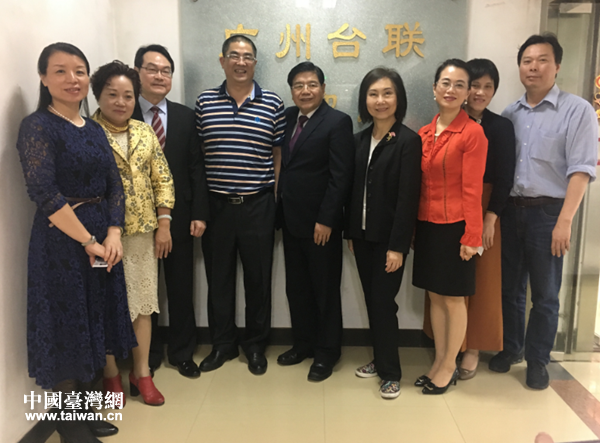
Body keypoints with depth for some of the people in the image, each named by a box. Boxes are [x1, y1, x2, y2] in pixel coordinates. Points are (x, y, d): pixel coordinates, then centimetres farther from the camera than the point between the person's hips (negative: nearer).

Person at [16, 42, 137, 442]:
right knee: (66, 324, 5)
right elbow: (44, 193, -19)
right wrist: (88, 241, -17)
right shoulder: (37, 126, -10)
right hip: (61, 241, -7)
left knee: (94, 321, 14)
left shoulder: (94, 129, 10)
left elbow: (114, 185, 5)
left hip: (103, 239, 7)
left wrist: (113, 234, -9)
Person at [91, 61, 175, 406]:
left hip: (143, 232, 4)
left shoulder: (145, 133, 8)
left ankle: (142, 373, 24)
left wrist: (164, 224, 1)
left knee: (143, 302, 10)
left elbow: (163, 180, 7)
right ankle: (111, 374, 25)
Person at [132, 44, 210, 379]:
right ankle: (148, 353, 29)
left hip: (179, 216, 2)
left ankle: (183, 352, 28)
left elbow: (196, 167, 2)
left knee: (181, 287, 10)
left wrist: (199, 213, -4)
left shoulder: (186, 116, 5)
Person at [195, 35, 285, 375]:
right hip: (216, 203, 2)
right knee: (219, 276, 11)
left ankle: (256, 345, 26)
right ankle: (223, 344, 28)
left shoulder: (273, 103, 1)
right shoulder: (204, 102, 4)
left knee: (258, 277, 8)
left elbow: (279, 155, 4)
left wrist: (275, 197, -1)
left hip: (258, 204, -1)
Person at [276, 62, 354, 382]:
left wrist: (326, 220, -18)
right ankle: (303, 343, 32)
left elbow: (340, 176, -15)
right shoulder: (288, 118, 11)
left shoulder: (338, 122, -10)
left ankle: (327, 352, 22)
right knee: (296, 287, 16)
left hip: (320, 223, -7)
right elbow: (284, 165, 12)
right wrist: (281, 210, 4)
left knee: (325, 290, 7)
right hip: (291, 220, 7)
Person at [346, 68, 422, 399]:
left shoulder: (408, 141, -10)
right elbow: (355, 189, 10)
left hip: (388, 238, -6)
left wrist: (398, 245, -18)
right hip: (362, 235, 6)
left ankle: (390, 372, 16)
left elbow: (408, 197, -15)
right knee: (372, 300, 13)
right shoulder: (360, 139, 9)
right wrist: (350, 232, 9)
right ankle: (380, 359, 30)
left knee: (383, 302, 0)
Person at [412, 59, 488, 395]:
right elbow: (419, 184, 8)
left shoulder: (473, 133, -10)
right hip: (427, 225, 6)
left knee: (454, 299, 7)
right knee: (435, 296, 15)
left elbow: (472, 189, -13)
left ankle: (449, 367, 24)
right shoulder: (424, 134, 7)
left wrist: (471, 237, -13)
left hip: (454, 227, -6)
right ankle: (439, 361, 30)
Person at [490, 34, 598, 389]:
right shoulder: (509, 114, 9)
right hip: (510, 210, 4)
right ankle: (511, 348, 31)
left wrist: (564, 221, -18)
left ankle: (537, 361, 24)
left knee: (545, 294, 8)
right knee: (510, 287, 14)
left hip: (548, 212, -4)